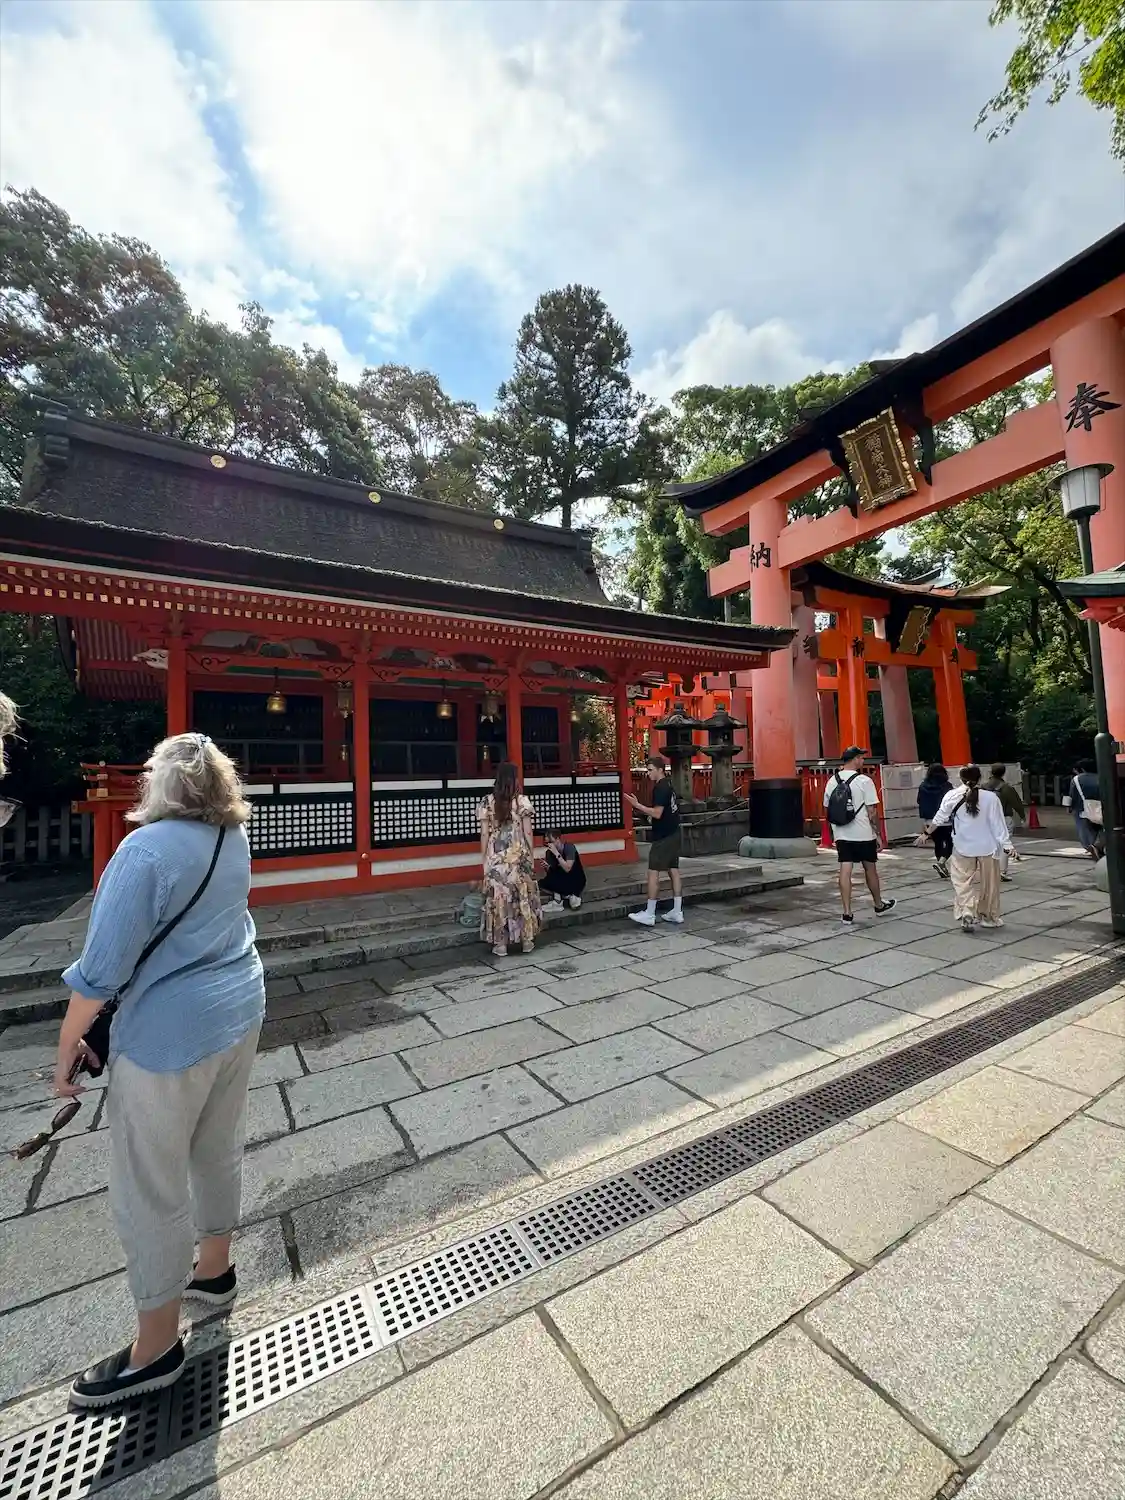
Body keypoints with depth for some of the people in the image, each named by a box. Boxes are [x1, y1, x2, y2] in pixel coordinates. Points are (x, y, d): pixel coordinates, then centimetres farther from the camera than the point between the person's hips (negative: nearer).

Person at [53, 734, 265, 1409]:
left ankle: (157, 1348, 30)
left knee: (148, 1193, 12)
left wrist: (67, 1050, -5)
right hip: (241, 1012, 8)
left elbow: (101, 970, -19)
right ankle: (215, 1270, 48)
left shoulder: (147, 849, -22)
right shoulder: (236, 838, -1)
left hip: (169, 1036, -7)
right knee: (220, 1150, 26)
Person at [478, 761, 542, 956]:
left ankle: (500, 944, 13)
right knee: (523, 897, 11)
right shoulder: (522, 801, -6)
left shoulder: (487, 802, -3)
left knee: (498, 898, 8)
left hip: (496, 857, 1)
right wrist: (531, 854, 7)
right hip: (519, 856, 0)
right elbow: (528, 832, -4)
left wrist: (484, 858, 8)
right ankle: (527, 941, 20)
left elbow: (485, 834, -1)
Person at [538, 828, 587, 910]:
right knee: (540, 886, -16)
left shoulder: (569, 847, -20)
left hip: (576, 881, -6)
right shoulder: (549, 852, -5)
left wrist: (556, 853, -31)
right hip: (561, 881, 7)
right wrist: (546, 867, -23)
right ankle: (567, 896, -8)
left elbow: (567, 869, -30)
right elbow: (550, 873, -2)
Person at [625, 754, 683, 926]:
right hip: (673, 834, 10)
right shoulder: (669, 784, 14)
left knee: (653, 872, -6)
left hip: (662, 836, -10)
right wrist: (643, 811, 14)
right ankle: (677, 912, 14)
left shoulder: (660, 788, -16)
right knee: (674, 871, 10)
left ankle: (649, 914, -3)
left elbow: (657, 813, -22)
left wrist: (637, 805, -18)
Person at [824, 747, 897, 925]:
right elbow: (871, 811, -11)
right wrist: (878, 835, -2)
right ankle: (879, 906, 34)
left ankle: (847, 913, 2)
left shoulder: (832, 781, 4)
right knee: (870, 869, 14)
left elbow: (827, 809, 8)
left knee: (845, 871, 2)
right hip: (863, 834, -3)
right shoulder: (864, 781, -11)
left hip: (841, 835, 3)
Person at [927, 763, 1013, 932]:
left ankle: (967, 914, -10)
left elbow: (940, 818, 1)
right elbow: (998, 823, -6)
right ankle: (988, 917, 26)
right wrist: (1007, 844, -1)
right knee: (988, 884, 14)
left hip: (963, 849, -1)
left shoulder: (952, 796, -6)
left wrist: (927, 832, 15)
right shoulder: (990, 797, -7)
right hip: (987, 848, 1)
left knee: (964, 883, 7)